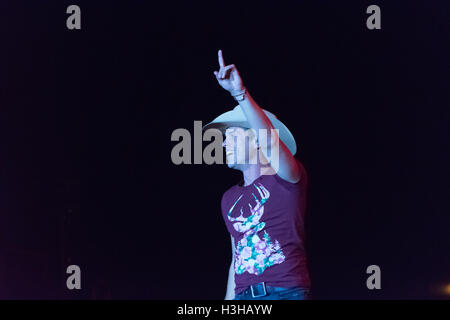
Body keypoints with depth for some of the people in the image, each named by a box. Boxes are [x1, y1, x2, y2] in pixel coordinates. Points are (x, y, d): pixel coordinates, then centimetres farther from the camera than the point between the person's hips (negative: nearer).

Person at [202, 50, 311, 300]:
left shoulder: (287, 180, 2)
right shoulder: (230, 199, 20)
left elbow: (270, 140, -18)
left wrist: (240, 93, -28)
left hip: (288, 291, -5)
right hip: (244, 297, 5)